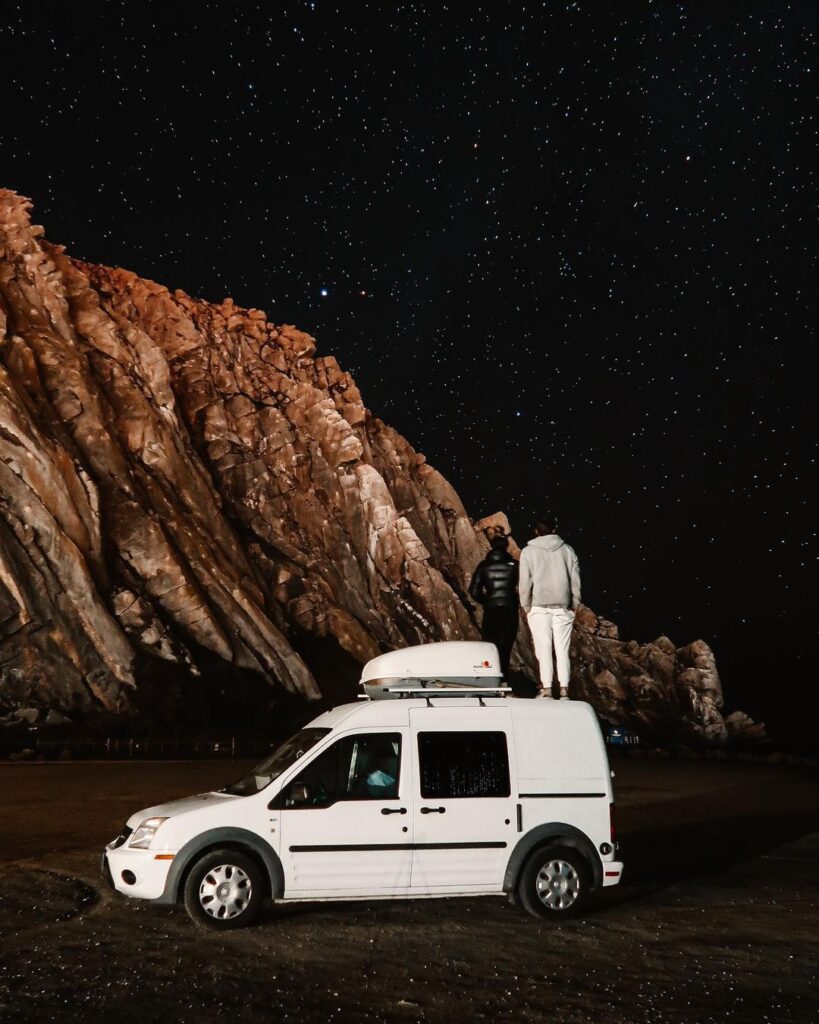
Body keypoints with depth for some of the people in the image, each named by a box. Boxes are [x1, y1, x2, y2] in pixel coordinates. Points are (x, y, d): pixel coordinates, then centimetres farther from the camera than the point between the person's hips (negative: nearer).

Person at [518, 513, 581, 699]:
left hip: (539, 607, -2)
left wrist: (526, 606, 6)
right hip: (563, 607, 2)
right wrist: (574, 604, 14)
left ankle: (546, 689, -1)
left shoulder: (528, 552, -3)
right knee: (562, 648, 5)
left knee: (543, 648, 1)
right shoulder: (567, 550, 4)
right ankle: (564, 689, 3)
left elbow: (525, 581, -4)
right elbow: (575, 579, 6)